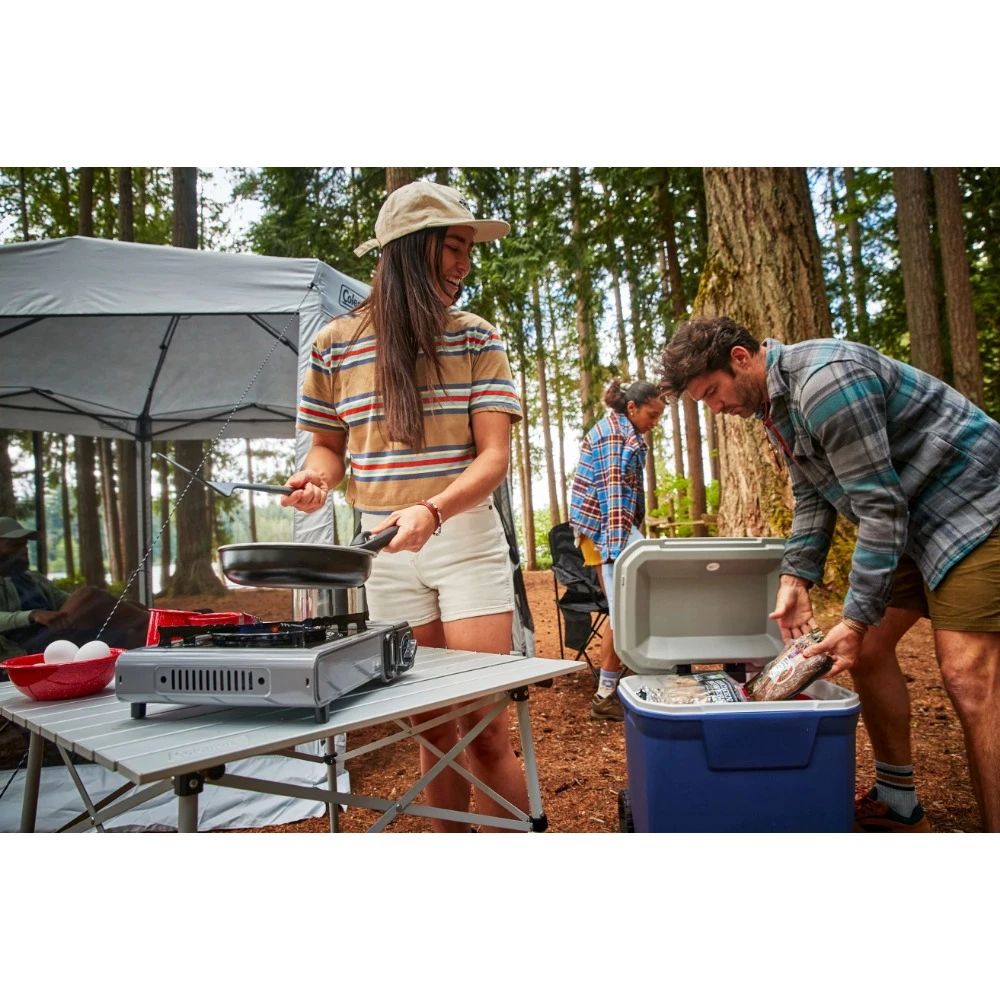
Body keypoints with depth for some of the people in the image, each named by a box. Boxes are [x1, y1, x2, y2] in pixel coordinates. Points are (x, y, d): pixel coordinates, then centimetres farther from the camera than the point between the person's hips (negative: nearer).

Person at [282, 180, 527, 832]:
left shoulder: (477, 339, -1)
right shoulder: (336, 344, 4)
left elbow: (494, 457, -8)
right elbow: (329, 444, 15)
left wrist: (431, 510, -26)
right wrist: (317, 476, -8)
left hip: (467, 540, -1)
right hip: (385, 550, 2)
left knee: (485, 729, -1)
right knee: (430, 730, 12)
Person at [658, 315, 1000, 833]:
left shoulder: (826, 380, -26)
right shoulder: (775, 402, 5)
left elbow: (880, 505, -26)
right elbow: (812, 498, 9)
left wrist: (857, 618, -23)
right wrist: (795, 580, -2)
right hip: (913, 521, 9)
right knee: (866, 650, 7)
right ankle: (898, 805, 21)